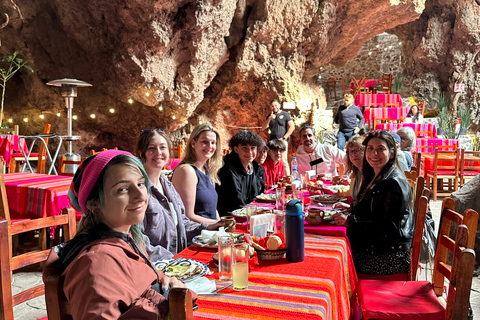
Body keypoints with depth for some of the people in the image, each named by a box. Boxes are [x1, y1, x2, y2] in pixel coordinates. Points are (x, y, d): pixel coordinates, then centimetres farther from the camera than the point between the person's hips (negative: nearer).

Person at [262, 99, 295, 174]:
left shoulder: (285, 114, 4)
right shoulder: (270, 116, 18)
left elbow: (292, 127, -3)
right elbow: (263, 127, 11)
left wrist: (284, 138, -10)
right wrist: (269, 119, -5)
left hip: (282, 141, -5)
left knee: (283, 161, -12)